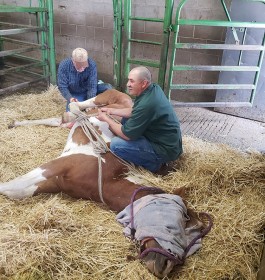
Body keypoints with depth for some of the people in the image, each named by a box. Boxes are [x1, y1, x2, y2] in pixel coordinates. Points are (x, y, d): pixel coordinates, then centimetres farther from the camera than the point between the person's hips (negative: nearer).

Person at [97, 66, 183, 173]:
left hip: (165, 149, -10)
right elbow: (134, 111, 15)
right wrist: (111, 110, 8)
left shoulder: (147, 104, -30)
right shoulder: (154, 88, -2)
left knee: (116, 144, -17)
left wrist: (106, 118, -6)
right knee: (127, 119, 17)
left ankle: (153, 163, -1)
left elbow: (126, 135, -19)